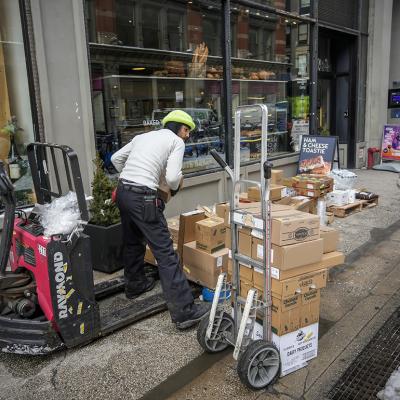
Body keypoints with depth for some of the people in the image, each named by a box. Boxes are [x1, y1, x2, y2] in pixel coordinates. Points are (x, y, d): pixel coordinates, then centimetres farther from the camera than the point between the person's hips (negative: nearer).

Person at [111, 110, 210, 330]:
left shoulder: (143, 136, 21)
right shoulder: (176, 141, 2)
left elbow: (116, 158, 23)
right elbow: (172, 177, -11)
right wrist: (175, 188, 10)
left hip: (122, 192, 8)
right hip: (143, 198, -8)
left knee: (133, 243, 26)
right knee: (165, 252, -7)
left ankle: (135, 285, 45)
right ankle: (184, 311, -5)